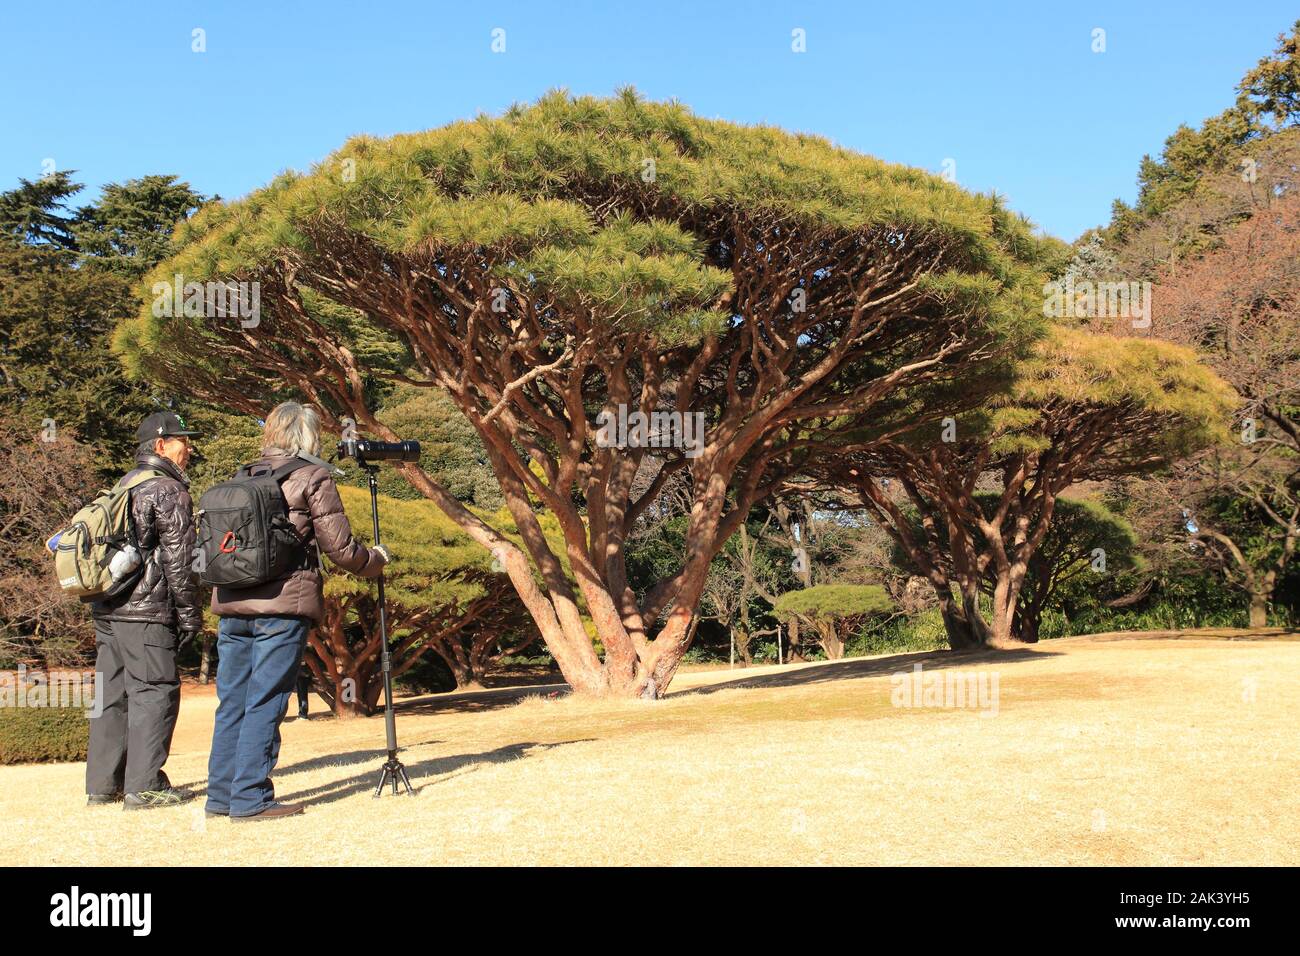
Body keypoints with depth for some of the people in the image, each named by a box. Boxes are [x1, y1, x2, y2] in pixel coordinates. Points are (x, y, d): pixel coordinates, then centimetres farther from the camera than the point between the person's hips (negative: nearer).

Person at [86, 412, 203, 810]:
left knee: (112, 694, 11)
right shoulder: (169, 491, -7)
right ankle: (144, 785, -5)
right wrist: (190, 614, -7)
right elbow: (178, 559, -11)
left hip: (107, 609, 9)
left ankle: (102, 784, 16)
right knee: (154, 692, -5)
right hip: (145, 612, -9)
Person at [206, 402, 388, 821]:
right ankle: (250, 798, 1)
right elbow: (338, 547, -4)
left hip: (231, 604, 6)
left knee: (231, 703, 11)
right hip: (282, 606, -6)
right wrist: (376, 560, 13)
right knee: (265, 704, -2)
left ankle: (221, 796, 17)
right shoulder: (313, 477, -2)